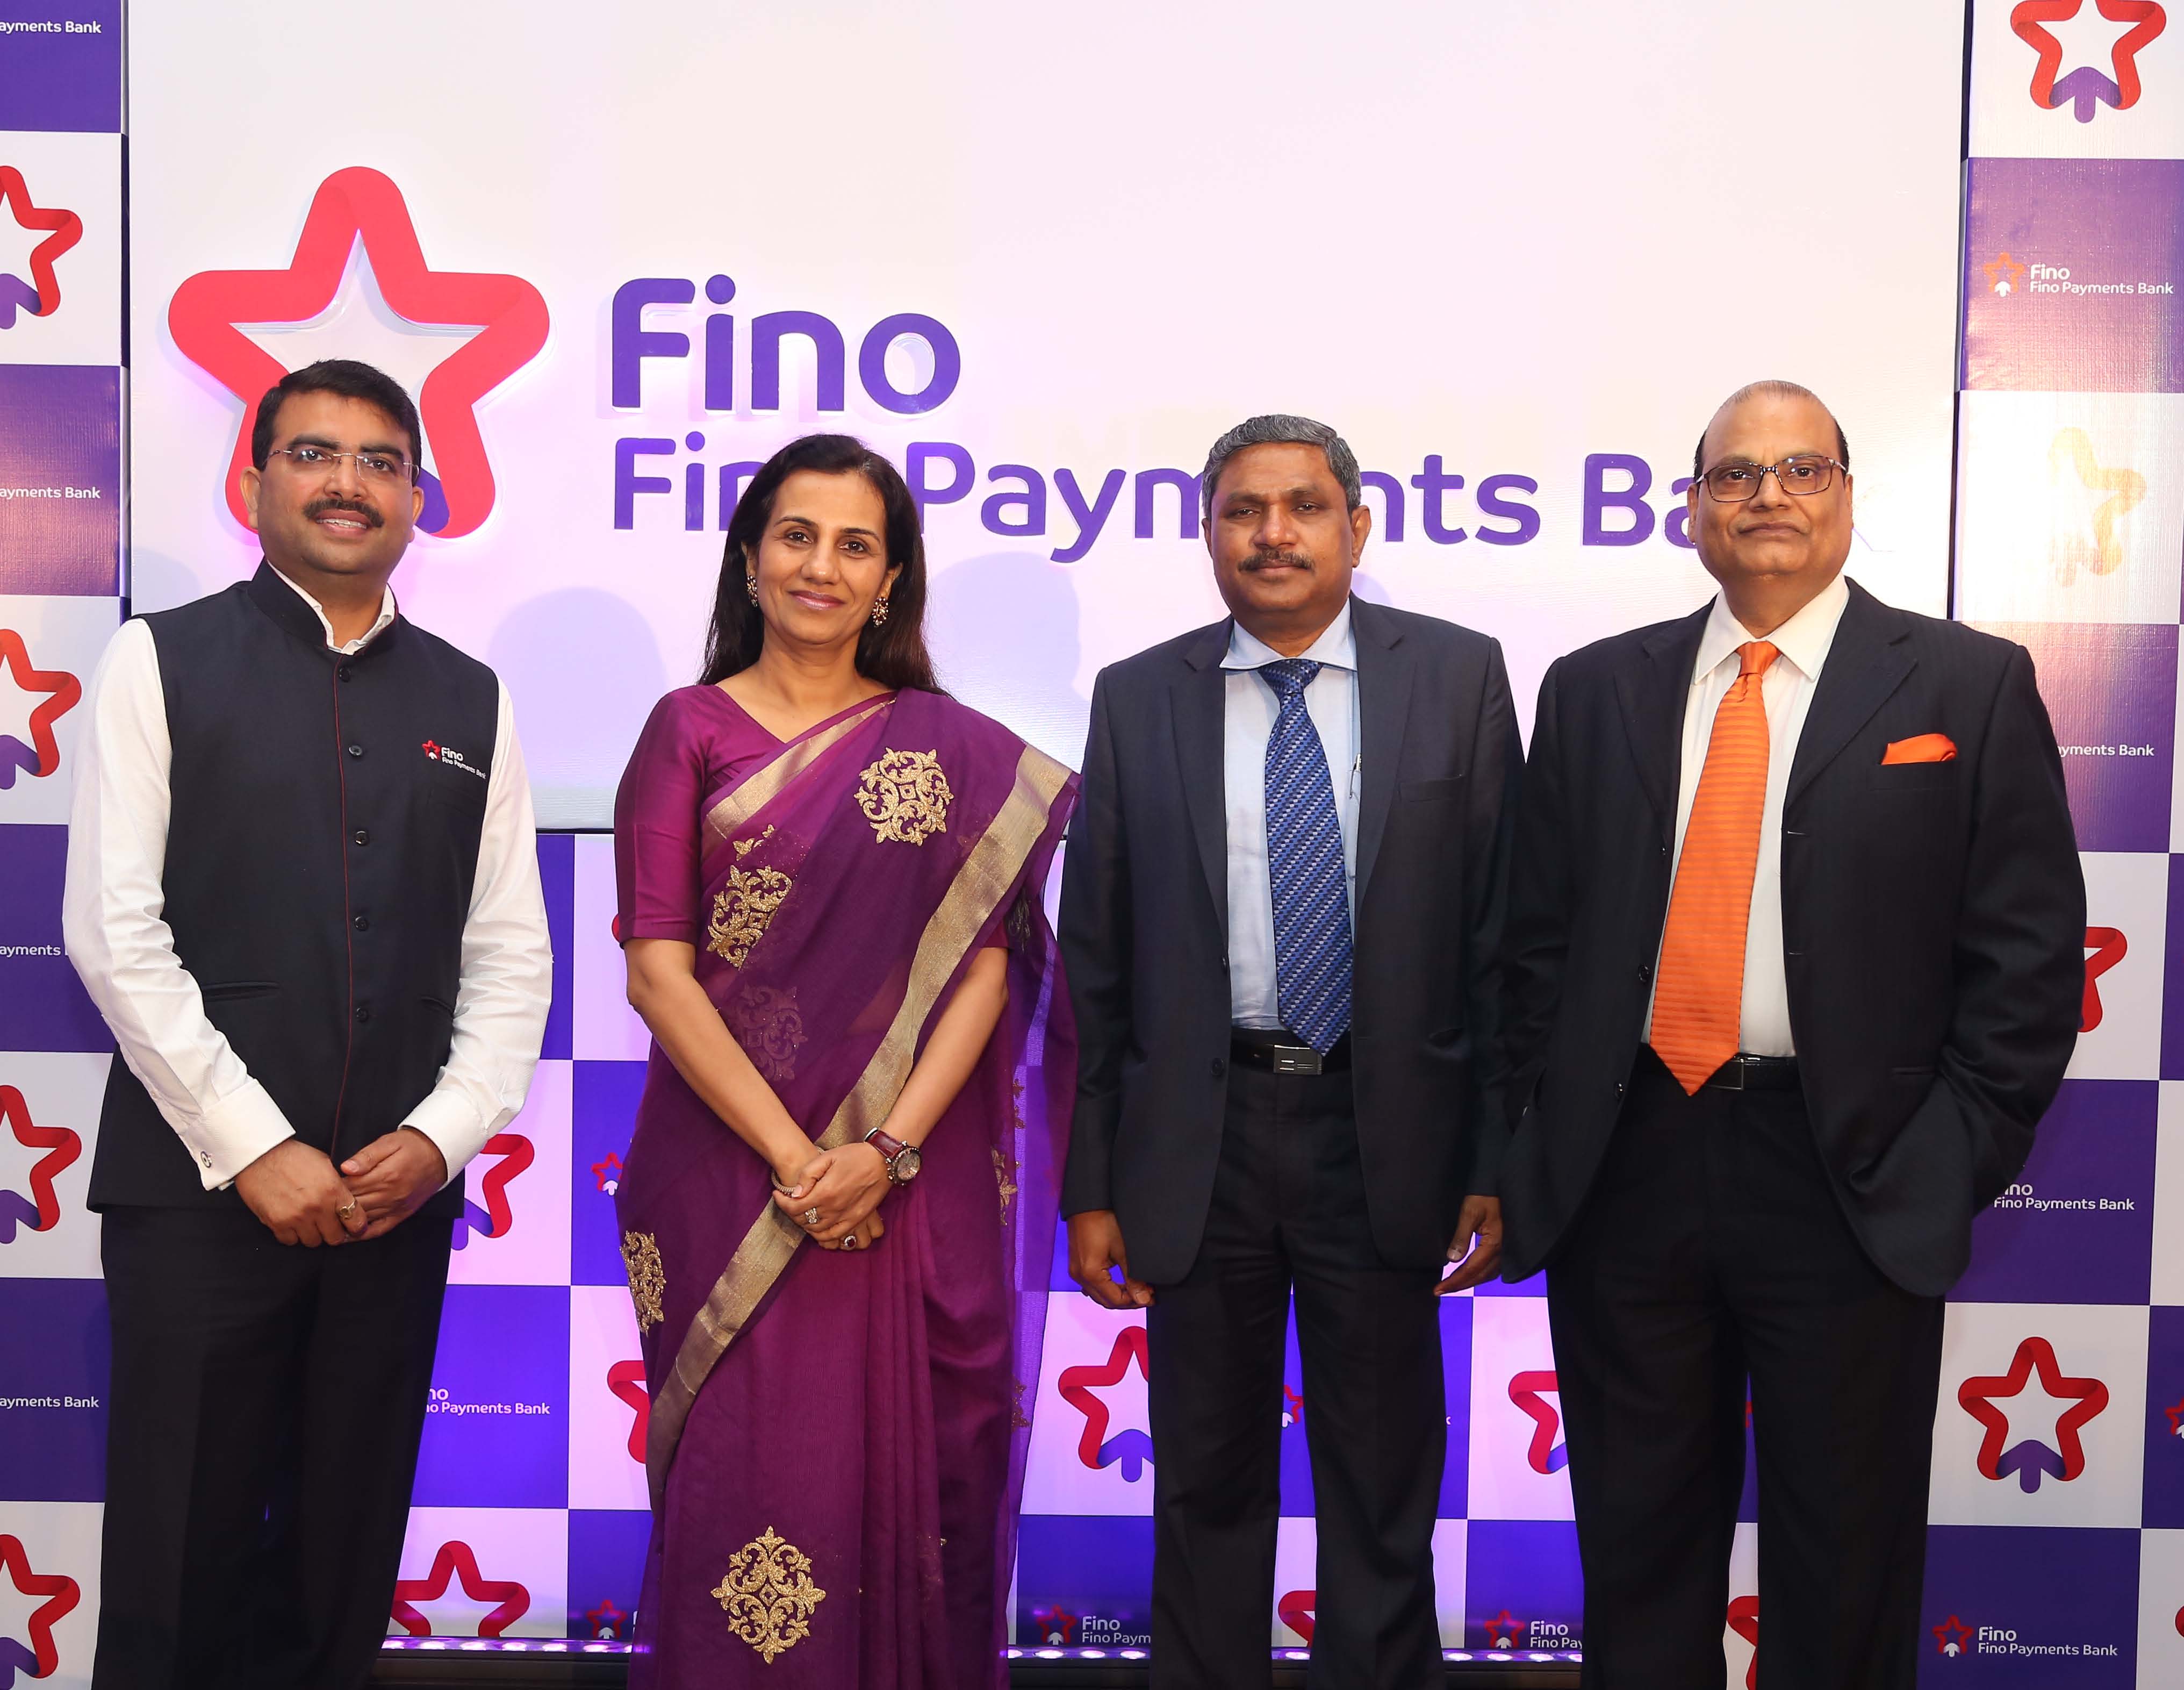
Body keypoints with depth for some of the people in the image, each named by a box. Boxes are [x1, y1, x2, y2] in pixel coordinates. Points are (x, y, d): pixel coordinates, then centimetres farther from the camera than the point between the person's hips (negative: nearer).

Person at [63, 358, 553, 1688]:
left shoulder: (471, 701, 10)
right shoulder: (162, 663, 1)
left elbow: (511, 955, 7)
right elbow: (115, 930, -7)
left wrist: (444, 1135, -8)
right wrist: (253, 1150, -12)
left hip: (400, 1195, 3)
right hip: (198, 1185, -2)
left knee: (346, 1557, 12)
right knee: (180, 1558, 6)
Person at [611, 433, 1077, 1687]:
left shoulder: (957, 751, 5)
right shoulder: (691, 730, 3)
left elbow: (982, 965, -1)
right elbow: (657, 969, -4)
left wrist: (890, 1148, -13)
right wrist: (791, 1155, -11)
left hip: (915, 1187, 1)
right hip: (729, 1174, -1)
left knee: (905, 1479, 8)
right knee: (746, 1487, 3)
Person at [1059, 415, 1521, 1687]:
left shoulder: (1459, 677, 0)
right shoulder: (1139, 700, 2)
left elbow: (1502, 926, -1)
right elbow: (1095, 958, 3)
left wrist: (1499, 1162, -4)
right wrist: (1092, 1184, 0)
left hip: (1383, 1135, -1)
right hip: (1199, 1138, 1)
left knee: (1384, 1494, 13)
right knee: (1208, 1487, 16)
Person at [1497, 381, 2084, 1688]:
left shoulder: (1970, 685, 1)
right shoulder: (1596, 689, 8)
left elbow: (2030, 953, -2)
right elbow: (1540, 933, 9)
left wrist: (1955, 1162, -7)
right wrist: (1549, 1123, 2)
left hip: (1851, 1185, -2)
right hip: (1624, 1171, 2)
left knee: (1845, 1572, 13)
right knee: (1638, 1544, 15)